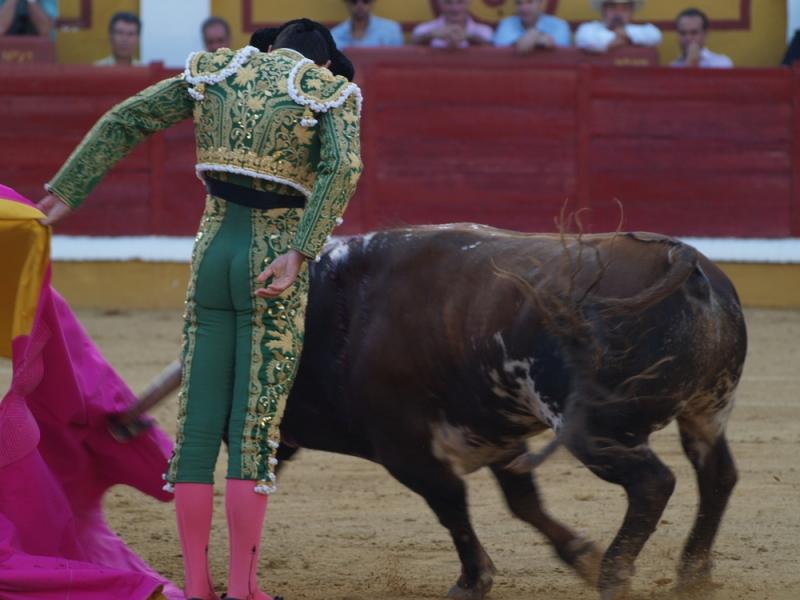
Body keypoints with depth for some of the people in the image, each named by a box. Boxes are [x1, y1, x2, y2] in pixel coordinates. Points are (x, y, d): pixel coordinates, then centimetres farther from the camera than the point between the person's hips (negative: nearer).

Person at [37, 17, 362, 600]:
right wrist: (298, 255, -21)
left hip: (211, 252, 3)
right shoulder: (331, 91, 3)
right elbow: (343, 167, -15)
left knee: (198, 426, 6)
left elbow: (123, 121, 9)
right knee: (255, 431, -1)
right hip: (275, 259, -3)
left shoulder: (216, 71, 13)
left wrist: (64, 196, 11)